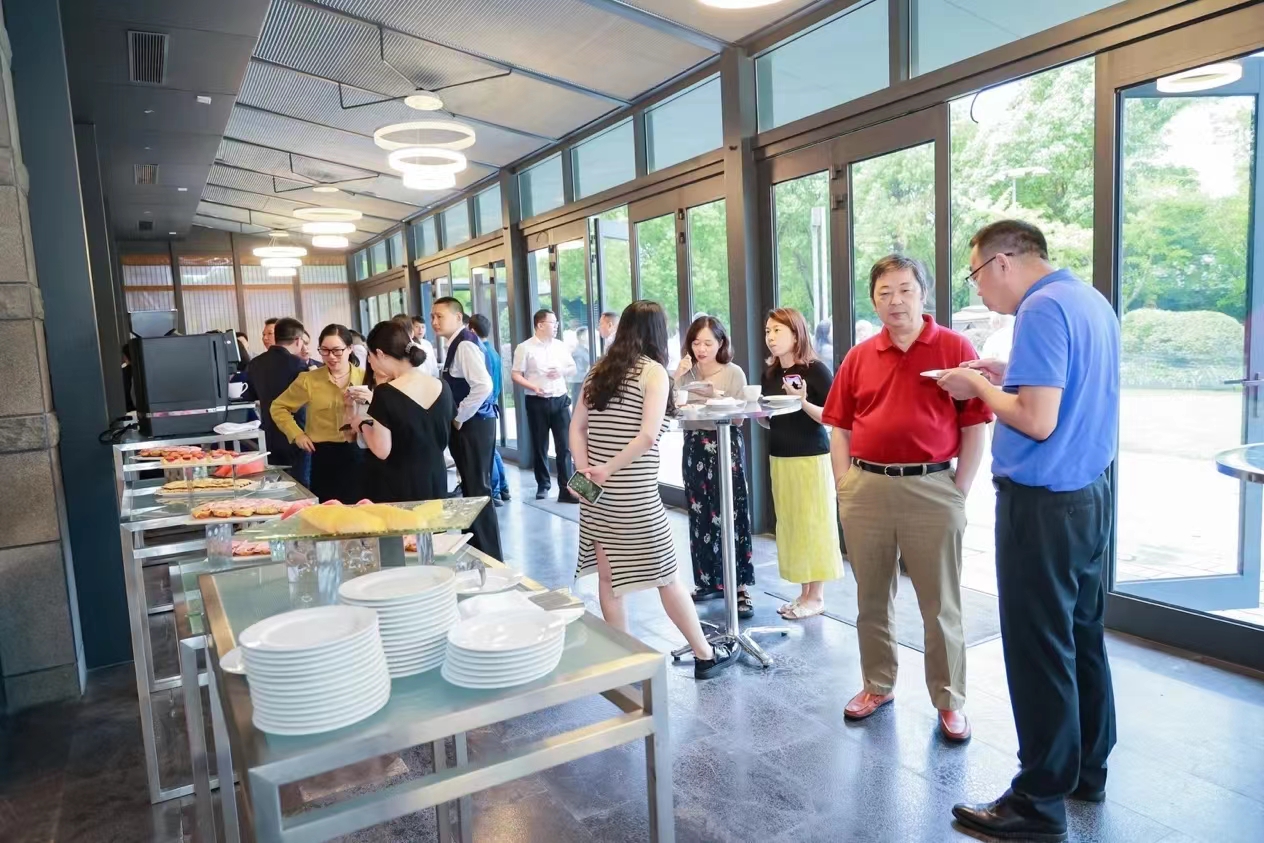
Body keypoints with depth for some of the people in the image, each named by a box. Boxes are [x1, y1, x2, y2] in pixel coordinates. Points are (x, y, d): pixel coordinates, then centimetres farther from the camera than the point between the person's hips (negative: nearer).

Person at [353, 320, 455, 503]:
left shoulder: (386, 393, -17)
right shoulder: (442, 388, 0)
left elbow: (382, 451, -17)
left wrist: (363, 424, 0)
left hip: (396, 488, -5)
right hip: (435, 482, 5)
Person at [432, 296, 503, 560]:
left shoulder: (465, 344, -16)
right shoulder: (456, 345, 13)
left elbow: (483, 386, -28)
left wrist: (459, 417, -18)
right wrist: (456, 416, 11)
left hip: (474, 425, -10)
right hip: (467, 425, 10)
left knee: (478, 491, -3)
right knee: (471, 490, 15)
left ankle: (490, 556, 5)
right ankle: (476, 548, 26)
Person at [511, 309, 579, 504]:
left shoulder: (560, 345, 9)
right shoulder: (525, 347, -4)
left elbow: (573, 369, 15)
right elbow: (515, 374, -6)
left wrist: (561, 371, -6)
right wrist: (532, 387, -20)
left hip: (560, 400, 3)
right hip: (537, 402, -3)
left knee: (564, 445, -2)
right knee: (540, 446, 8)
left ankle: (566, 489, 0)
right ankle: (542, 486, 23)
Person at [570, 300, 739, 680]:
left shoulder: (599, 370, 11)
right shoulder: (653, 371, -7)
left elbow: (577, 427, 8)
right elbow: (647, 437, -20)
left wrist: (585, 468, -3)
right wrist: (609, 469, -13)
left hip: (596, 491, 6)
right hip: (634, 493, -6)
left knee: (608, 577, 12)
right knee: (667, 575, 7)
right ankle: (705, 655, 21)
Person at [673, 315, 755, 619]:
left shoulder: (734, 373, -4)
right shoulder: (687, 373, 7)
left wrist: (720, 399, -21)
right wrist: (677, 377, -14)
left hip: (726, 446, -4)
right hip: (695, 447, 4)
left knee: (731, 515, -6)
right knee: (701, 516, 9)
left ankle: (740, 586, 0)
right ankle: (710, 580, 22)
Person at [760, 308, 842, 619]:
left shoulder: (816, 370, -11)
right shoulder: (769, 375, 8)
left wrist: (803, 403, -27)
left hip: (811, 458, -7)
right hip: (779, 459, 7)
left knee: (814, 525, 1)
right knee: (790, 525, 10)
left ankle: (816, 596, 11)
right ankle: (804, 592, 20)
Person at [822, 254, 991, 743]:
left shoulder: (955, 348, -2)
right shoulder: (859, 357, 8)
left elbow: (975, 427, -4)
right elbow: (839, 427, 11)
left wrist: (959, 490, -8)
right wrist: (844, 483, 2)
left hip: (932, 490, -3)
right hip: (866, 489, 4)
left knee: (940, 605, 7)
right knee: (872, 599, 15)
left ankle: (949, 702, 22)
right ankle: (878, 686, 32)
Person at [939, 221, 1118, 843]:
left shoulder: (1042, 308, -18)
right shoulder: (1092, 301, 11)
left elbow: (1037, 422, -24)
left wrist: (979, 387, -9)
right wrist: (1008, 378, 10)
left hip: (1043, 503, -10)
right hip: (1090, 493, 10)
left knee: (1039, 652, 0)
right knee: (1082, 639, 18)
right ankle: (1086, 770, 33)